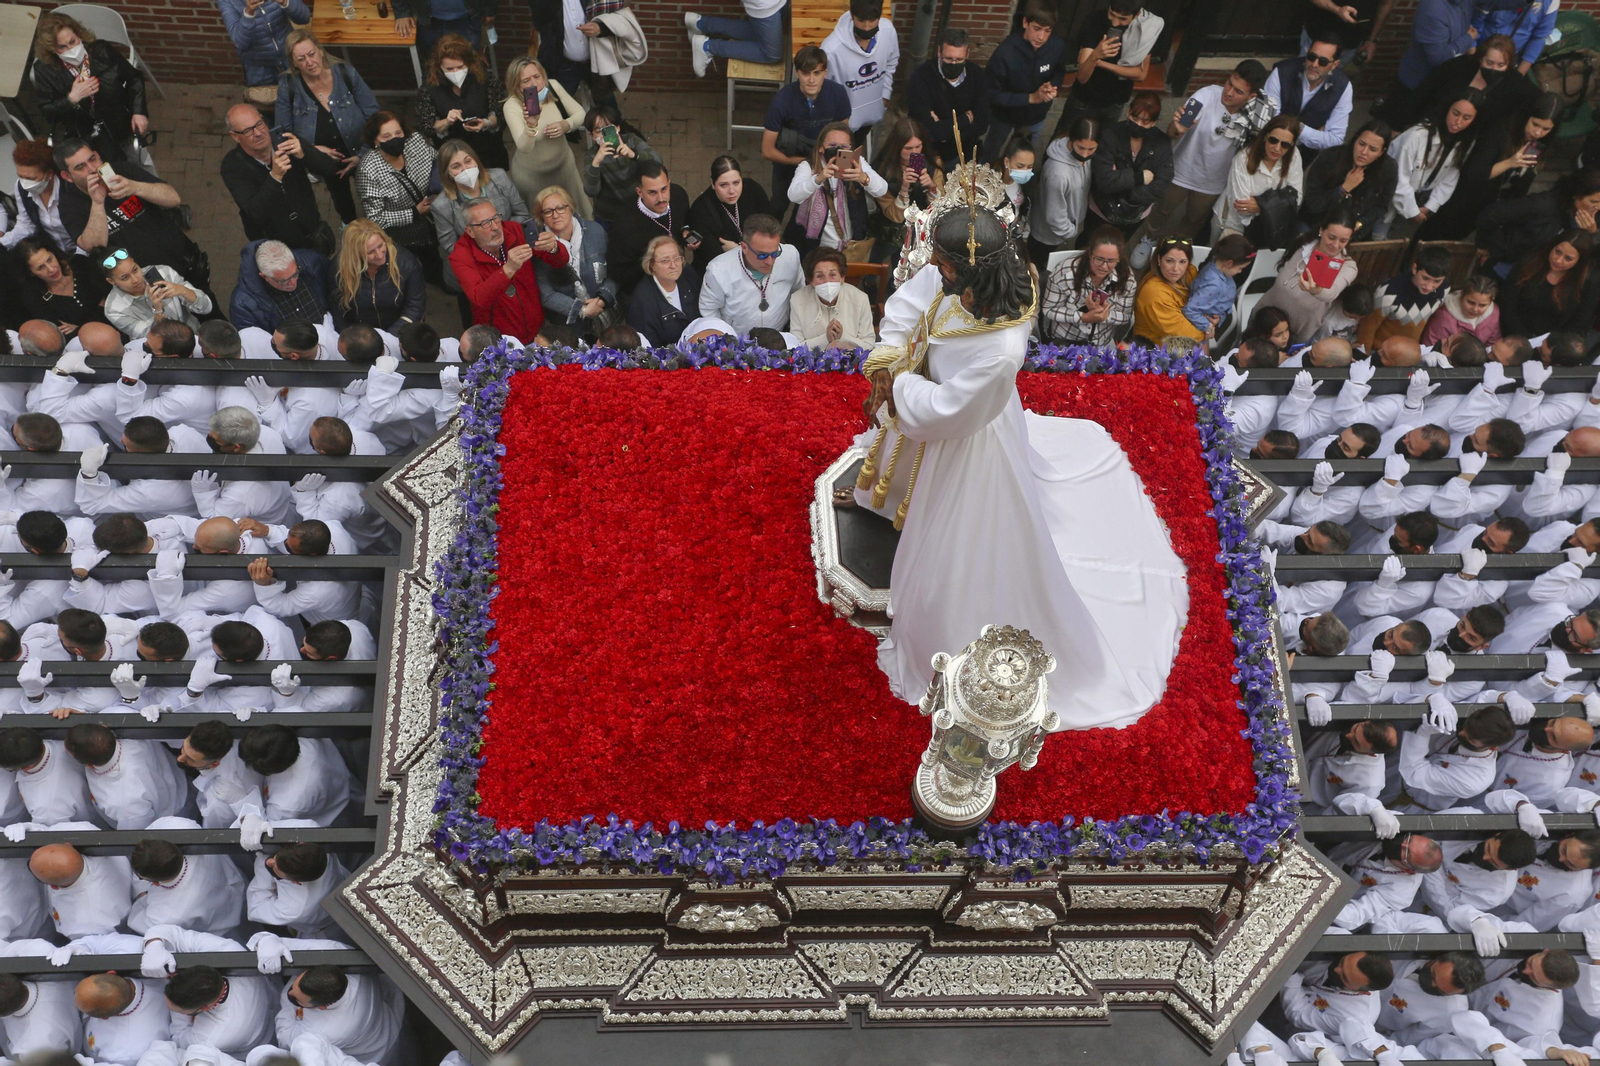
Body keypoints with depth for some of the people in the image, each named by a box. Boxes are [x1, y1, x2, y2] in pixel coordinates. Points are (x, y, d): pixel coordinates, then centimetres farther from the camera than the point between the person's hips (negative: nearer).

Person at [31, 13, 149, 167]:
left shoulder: (102, 51, -8)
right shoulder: (44, 69, -9)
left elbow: (133, 78, 7)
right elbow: (46, 111, -4)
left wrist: (138, 112, -3)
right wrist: (71, 99, -21)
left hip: (116, 125, 1)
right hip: (77, 133, -1)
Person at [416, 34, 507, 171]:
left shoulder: (485, 75, -10)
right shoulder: (428, 86, -10)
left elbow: (500, 114, -4)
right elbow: (426, 127, -4)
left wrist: (486, 123, -26)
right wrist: (446, 123, -23)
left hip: (488, 151, 0)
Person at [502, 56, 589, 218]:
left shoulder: (553, 86, -18)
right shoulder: (512, 106, -29)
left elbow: (580, 113, -5)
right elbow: (524, 148, -41)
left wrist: (566, 125, -27)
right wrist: (531, 125, -61)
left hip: (564, 163, 4)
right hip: (531, 174, -4)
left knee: (578, 208, 23)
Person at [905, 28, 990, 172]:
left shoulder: (977, 75, -7)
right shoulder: (920, 78, -22)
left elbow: (981, 125, -10)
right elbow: (930, 131, -29)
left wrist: (944, 128, -22)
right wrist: (965, 119, -15)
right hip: (932, 155, -3)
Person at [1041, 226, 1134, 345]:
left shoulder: (1126, 276, -11)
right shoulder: (1065, 272, -20)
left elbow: (1125, 316, -4)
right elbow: (1049, 310, -13)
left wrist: (1104, 314, -25)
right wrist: (1084, 317, -26)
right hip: (1062, 342, -4)